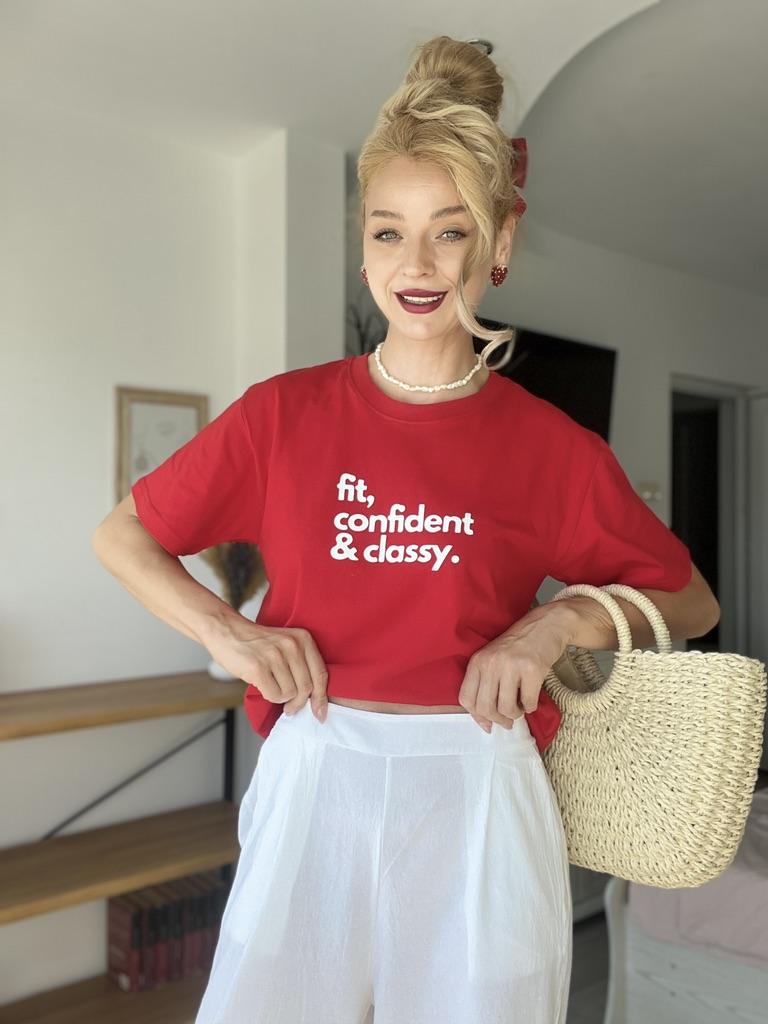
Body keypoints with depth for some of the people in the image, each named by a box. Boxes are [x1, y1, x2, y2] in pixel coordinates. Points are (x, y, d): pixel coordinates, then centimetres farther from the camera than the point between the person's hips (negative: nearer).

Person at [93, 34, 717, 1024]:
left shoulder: (552, 447, -1)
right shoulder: (286, 413, 0)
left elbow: (689, 600, 9)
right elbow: (121, 535, 9)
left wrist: (557, 623, -9)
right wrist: (225, 630, -6)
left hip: (477, 799, 0)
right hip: (312, 783, 1)